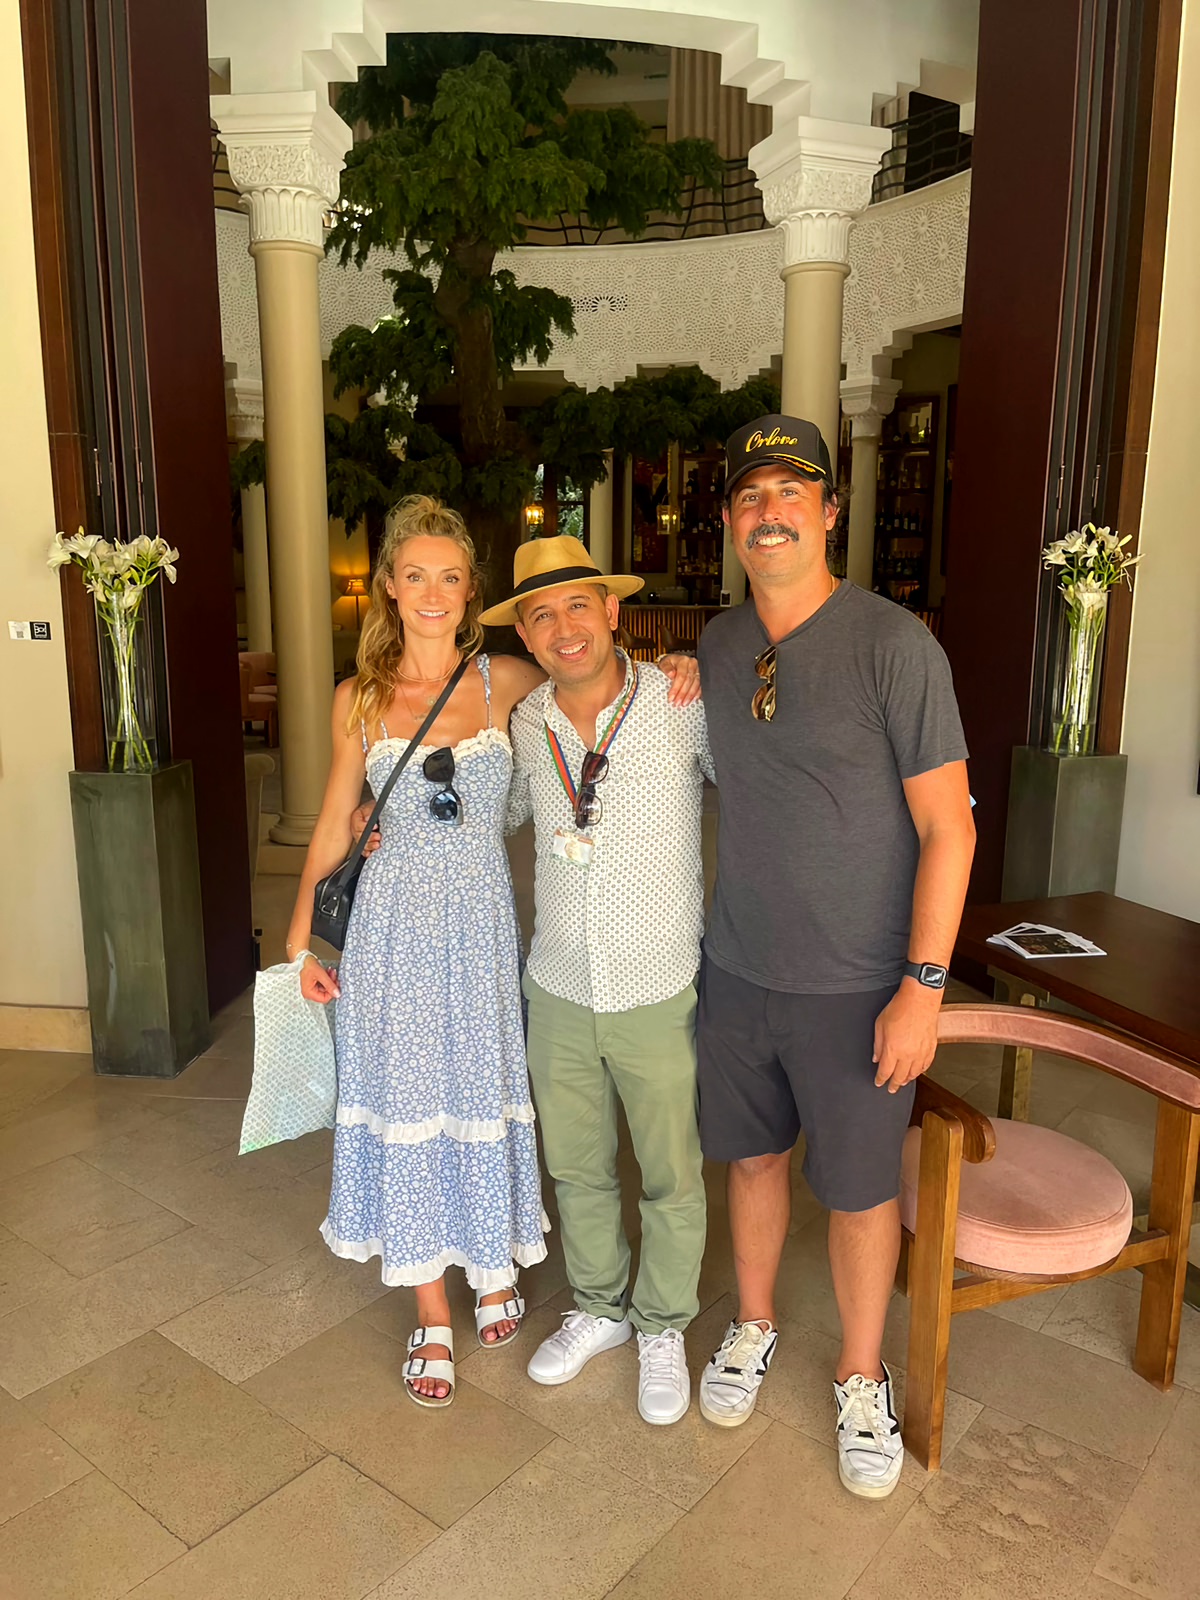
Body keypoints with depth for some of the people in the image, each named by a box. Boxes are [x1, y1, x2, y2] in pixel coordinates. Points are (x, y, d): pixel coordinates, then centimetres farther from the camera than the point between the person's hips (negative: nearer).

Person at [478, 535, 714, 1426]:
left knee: (671, 1179, 14)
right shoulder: (525, 722, -3)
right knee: (577, 1169, 20)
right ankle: (599, 1310, 45)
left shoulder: (684, 706, -16)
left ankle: (664, 1329, 40)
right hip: (559, 993, 4)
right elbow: (504, 812, 18)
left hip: (661, 995, -3)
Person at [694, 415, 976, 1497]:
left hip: (854, 987, -4)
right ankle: (754, 1326, 44)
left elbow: (948, 826, -14)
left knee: (858, 1189, 11)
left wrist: (922, 986, -16)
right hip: (738, 971, 5)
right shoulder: (718, 645, 3)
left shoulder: (894, 644, -15)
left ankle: (862, 1379, 36)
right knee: (752, 1157, 19)